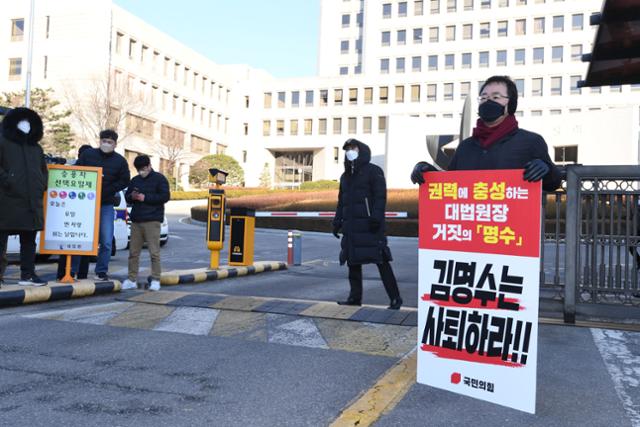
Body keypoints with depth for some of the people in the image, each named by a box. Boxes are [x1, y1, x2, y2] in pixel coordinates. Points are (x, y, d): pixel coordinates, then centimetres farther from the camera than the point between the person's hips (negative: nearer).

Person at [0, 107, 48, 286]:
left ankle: (27, 274, 12)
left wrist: (42, 186, 14)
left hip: (32, 203, 6)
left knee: (29, 239, 7)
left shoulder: (36, 148, 20)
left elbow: (44, 170, 28)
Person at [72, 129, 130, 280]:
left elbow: (124, 181, 2)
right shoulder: (88, 154, 4)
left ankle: (101, 271, 11)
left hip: (106, 206, 0)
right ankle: (71, 271, 13)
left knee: (106, 241, -1)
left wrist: (107, 190, -9)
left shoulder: (120, 161, 3)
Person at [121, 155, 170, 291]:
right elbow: (127, 197, 23)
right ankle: (132, 279, 13)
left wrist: (145, 198, -11)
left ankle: (155, 280, 0)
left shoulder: (159, 178, 2)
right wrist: (132, 196, -2)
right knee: (133, 252, 6)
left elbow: (165, 197, -8)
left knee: (154, 252, -6)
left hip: (152, 221, -5)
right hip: (136, 221, 6)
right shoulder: (135, 180, 18)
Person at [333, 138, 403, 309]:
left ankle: (395, 298, -2)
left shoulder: (373, 171, -1)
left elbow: (380, 196, -11)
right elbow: (341, 201, 23)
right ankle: (355, 296, 17)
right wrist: (337, 221, 15)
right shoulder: (345, 176, 20)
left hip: (369, 225, -7)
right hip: (351, 226, 7)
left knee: (381, 261, -8)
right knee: (353, 261, 9)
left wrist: (376, 217, -22)